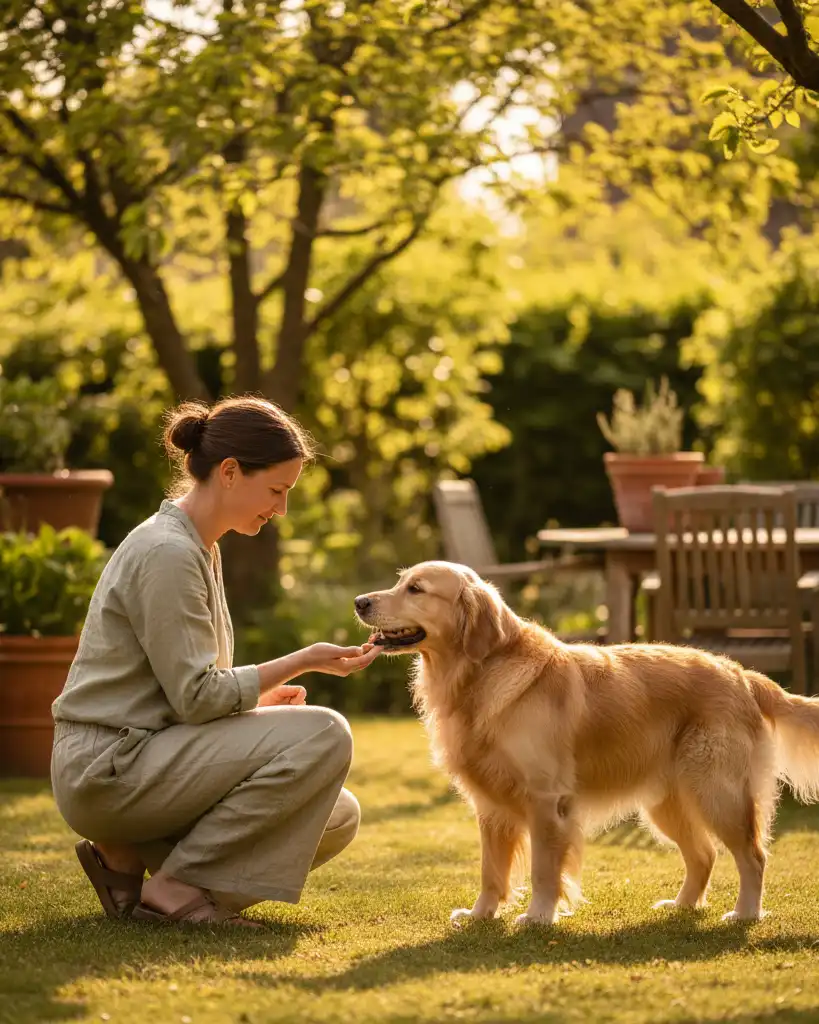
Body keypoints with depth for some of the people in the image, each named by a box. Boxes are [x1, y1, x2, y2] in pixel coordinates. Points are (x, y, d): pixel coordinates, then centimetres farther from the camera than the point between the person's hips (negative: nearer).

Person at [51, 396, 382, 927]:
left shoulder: (198, 548, 16)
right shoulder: (167, 553, -16)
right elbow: (195, 696, -20)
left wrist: (263, 696, 4)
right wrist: (303, 661, -15)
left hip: (142, 754, 10)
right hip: (109, 771, -10)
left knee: (338, 817, 5)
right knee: (323, 735, -21)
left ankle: (129, 858, 6)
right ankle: (177, 884, -13)